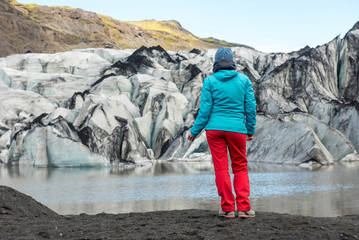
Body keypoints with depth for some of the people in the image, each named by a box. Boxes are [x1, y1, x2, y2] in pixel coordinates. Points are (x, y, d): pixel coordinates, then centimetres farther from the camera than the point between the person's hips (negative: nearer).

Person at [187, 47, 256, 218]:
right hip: (237, 129, 1)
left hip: (214, 128, -1)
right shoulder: (244, 79, 3)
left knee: (221, 169, 4)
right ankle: (244, 208, 5)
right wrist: (251, 130, 14)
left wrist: (194, 131, 5)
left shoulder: (210, 81, -2)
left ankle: (228, 208, 5)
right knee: (240, 168, 11)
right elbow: (250, 107, 3)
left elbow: (205, 110, -4)